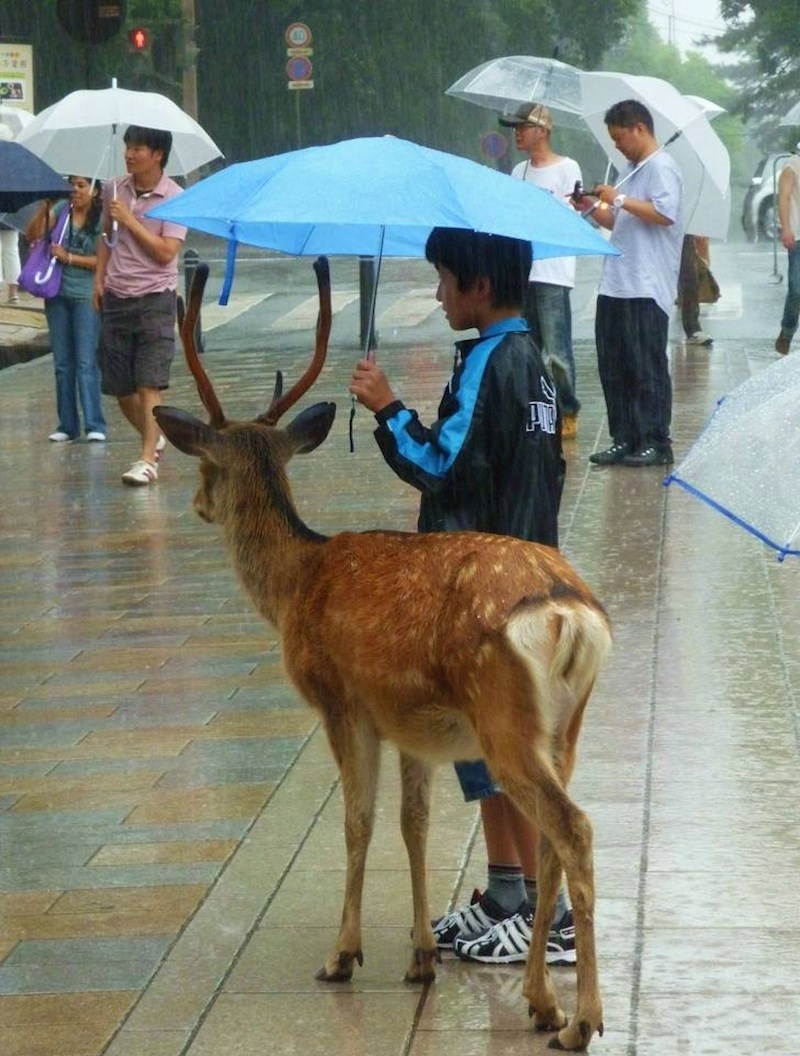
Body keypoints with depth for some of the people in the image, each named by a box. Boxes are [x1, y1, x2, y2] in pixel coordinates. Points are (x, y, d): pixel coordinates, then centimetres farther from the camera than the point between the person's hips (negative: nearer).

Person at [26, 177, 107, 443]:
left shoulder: (102, 220, -6)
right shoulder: (62, 210, 6)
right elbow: (33, 235, 1)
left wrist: (68, 257, -14)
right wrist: (44, 208, -12)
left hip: (86, 298, -5)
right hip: (58, 296, 5)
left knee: (86, 362, -10)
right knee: (62, 364, 8)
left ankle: (95, 426, -9)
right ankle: (67, 426, 14)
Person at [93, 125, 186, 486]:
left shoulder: (174, 198, -9)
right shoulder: (115, 191, 6)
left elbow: (166, 252, -17)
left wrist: (129, 220, -17)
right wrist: (99, 279, 11)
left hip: (154, 298, -5)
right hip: (115, 299, 5)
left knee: (149, 385, -11)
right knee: (120, 387, 10)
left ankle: (148, 461, -11)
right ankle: (152, 438, 33)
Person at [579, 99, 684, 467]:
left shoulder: (661, 168, -8)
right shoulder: (632, 170, 21)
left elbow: (665, 214, -22)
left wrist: (620, 199, -17)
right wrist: (595, 208, 10)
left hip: (646, 288, -9)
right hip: (616, 285, 9)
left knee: (647, 368, -6)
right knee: (613, 366, 9)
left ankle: (656, 443, -1)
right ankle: (624, 440, 14)